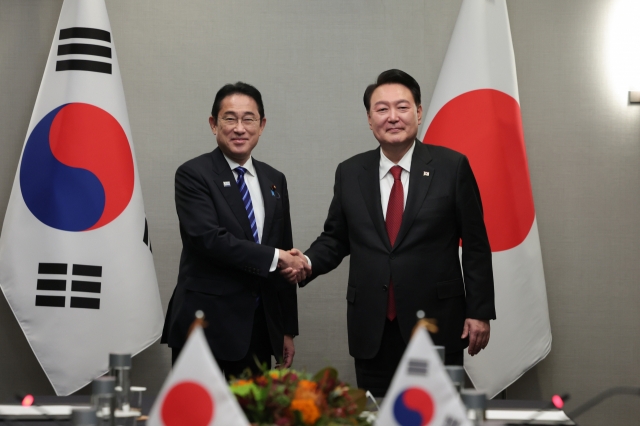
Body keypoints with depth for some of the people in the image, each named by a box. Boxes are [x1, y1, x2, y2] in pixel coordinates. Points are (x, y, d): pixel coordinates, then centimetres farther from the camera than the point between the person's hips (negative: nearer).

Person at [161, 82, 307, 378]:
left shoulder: (275, 181, 13)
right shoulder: (193, 175, -4)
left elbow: (287, 260, 15)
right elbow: (208, 238, -19)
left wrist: (288, 330, 14)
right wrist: (274, 257, -15)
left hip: (260, 330, 5)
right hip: (207, 328, -5)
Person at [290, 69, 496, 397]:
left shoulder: (452, 167, -1)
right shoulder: (349, 173, 7)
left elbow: (475, 245, 0)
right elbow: (335, 238, 14)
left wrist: (479, 312, -3)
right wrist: (308, 262, -7)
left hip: (436, 324, -2)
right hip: (371, 330, 2)